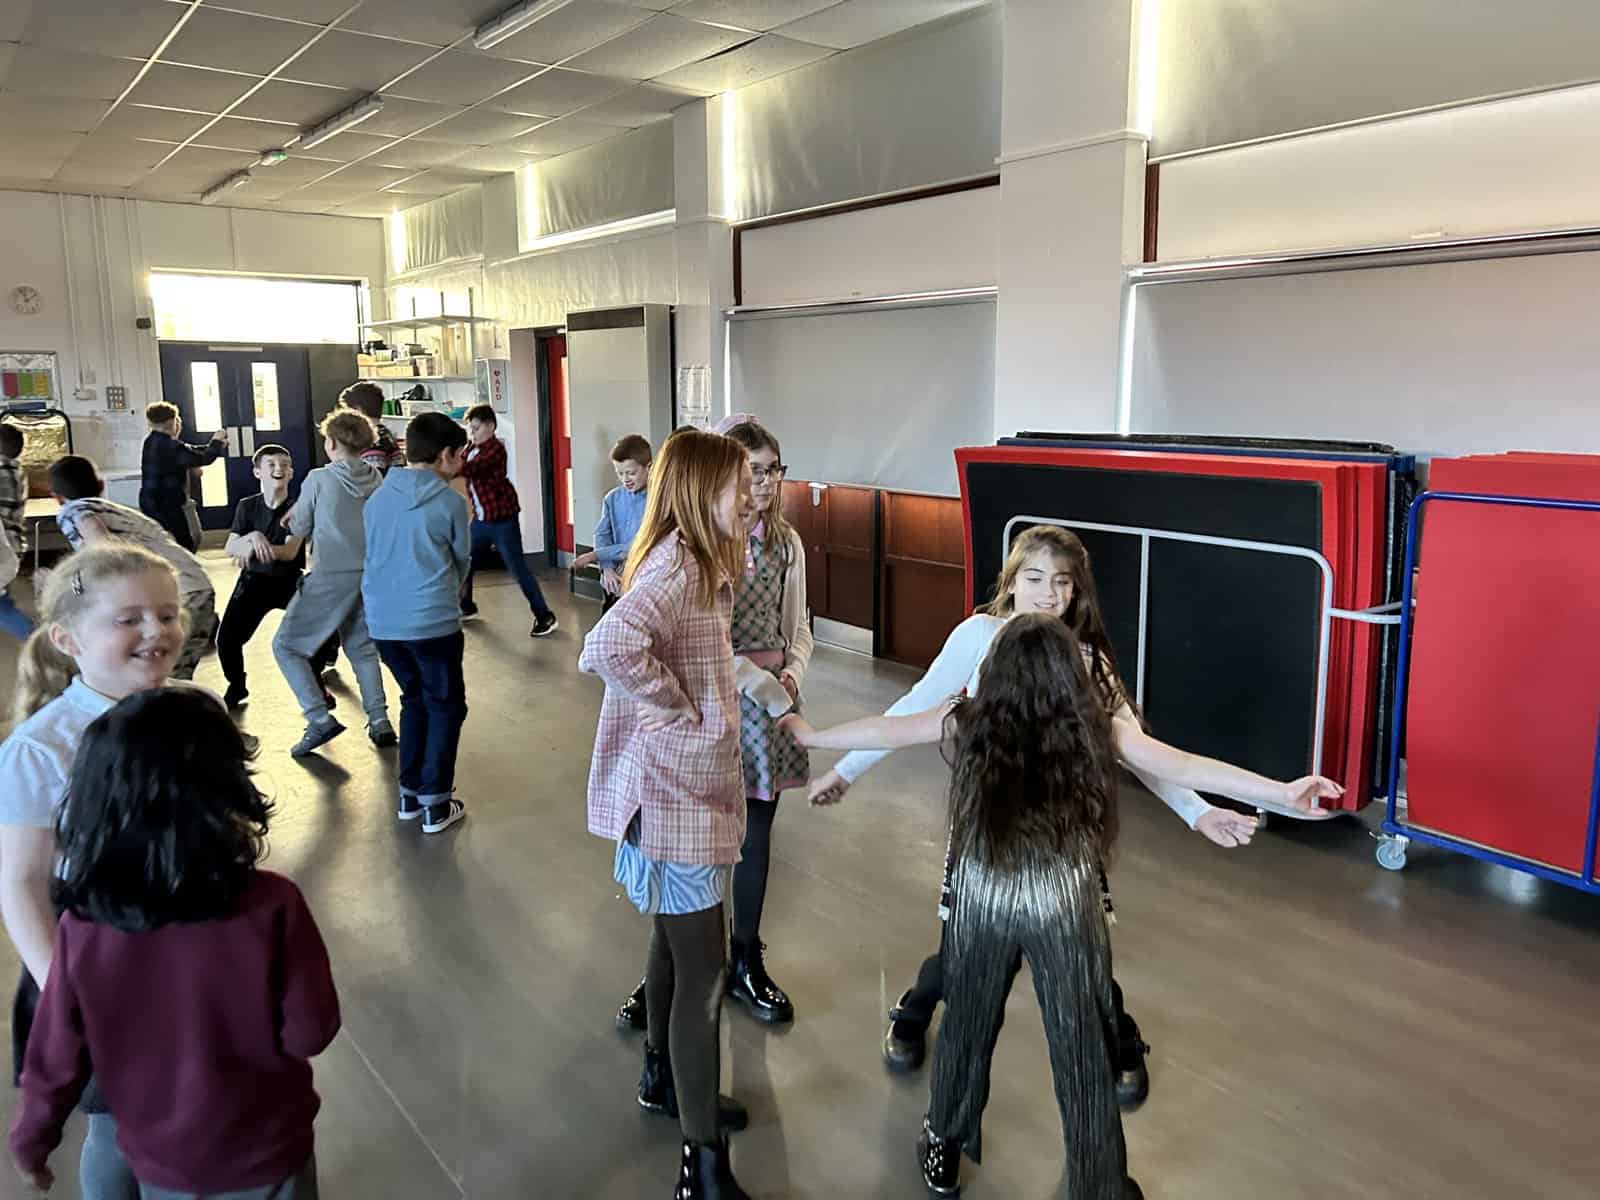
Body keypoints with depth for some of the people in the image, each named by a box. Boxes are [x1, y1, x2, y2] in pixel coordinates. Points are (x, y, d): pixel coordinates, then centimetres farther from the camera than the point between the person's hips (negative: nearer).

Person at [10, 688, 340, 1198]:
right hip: (267, 1153, -2)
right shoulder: (272, 907, -29)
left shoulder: (82, 927, -21)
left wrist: (31, 1138, 11)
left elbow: (57, 1055, -8)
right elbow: (310, 1033, -19)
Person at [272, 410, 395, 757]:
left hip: (329, 578, -5)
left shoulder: (319, 478, -10)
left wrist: (293, 517, 22)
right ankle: (379, 721, 12)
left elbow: (299, 529, -1)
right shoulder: (376, 479, 0)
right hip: (368, 575, 5)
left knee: (286, 646, 7)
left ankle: (319, 719, -4)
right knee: (363, 649, 19)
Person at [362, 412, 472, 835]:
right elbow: (462, 561, 6)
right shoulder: (449, 502, -6)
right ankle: (435, 804, 7)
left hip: (382, 619, 6)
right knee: (445, 707, 8)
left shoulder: (378, 497, 9)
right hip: (432, 620, -6)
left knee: (414, 699, 22)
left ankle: (410, 793, 25)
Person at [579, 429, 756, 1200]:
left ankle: (663, 1078, 45)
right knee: (702, 972, -2)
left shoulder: (694, 562, 9)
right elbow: (608, 648, -38)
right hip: (675, 793, -10)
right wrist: (677, 711, -26)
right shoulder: (676, 568, -22)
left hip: (689, 784, 10)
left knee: (675, 941, 24)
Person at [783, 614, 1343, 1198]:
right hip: (1065, 908, -1)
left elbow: (884, 730, 0)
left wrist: (807, 734, 14)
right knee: (1083, 1048, 14)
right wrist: (1284, 792, -16)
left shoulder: (967, 722, -10)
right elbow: (1179, 766, -18)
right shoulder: (1099, 730, -13)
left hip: (980, 902, 2)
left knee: (967, 1027, 22)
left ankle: (945, 1151, 44)